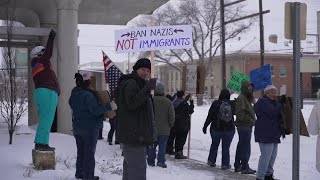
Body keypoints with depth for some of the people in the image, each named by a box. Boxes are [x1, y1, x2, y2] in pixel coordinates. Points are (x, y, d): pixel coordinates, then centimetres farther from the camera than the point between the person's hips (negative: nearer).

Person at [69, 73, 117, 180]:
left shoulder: (73, 95, 6)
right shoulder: (88, 95, -21)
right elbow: (95, 110, -25)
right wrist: (109, 107, -22)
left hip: (77, 127, 8)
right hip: (90, 127, -8)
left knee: (80, 151, 17)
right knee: (89, 152, 1)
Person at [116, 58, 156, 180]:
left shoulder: (138, 84, 22)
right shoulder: (131, 83, -11)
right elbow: (132, 103, -28)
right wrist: (147, 88, -32)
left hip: (133, 134, 11)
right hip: (134, 134, -11)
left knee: (130, 166, 17)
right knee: (138, 169, -15)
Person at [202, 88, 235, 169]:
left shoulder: (216, 103, -11)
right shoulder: (232, 104, -7)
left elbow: (210, 116, -8)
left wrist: (205, 126, 0)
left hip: (216, 128, -1)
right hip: (229, 129, 1)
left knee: (214, 144, 19)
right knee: (226, 147, 9)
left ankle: (211, 161, 24)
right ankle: (225, 164, 11)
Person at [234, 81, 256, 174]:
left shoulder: (247, 99, 19)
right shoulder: (241, 98, -13)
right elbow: (239, 113, -22)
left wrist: (252, 120, 10)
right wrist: (249, 119, -19)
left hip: (246, 126, 11)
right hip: (244, 125, -11)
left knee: (241, 146, 15)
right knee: (246, 147, -8)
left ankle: (237, 166, 24)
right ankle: (244, 167, -3)